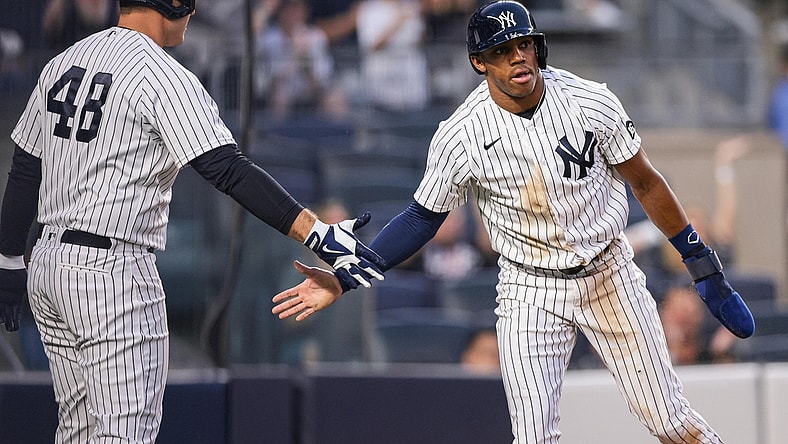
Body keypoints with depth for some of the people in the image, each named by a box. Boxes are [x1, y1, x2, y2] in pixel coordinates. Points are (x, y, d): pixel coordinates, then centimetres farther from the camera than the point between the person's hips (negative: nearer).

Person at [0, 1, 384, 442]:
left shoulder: (63, 63, 12)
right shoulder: (163, 77, -13)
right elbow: (230, 170, -22)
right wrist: (318, 233, -26)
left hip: (47, 265, 9)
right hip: (111, 273, -8)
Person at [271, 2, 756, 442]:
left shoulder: (591, 102, -13)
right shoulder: (461, 138, -15)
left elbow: (646, 182, -1)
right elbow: (422, 218, -2)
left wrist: (705, 267, 3)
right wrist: (345, 280, -11)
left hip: (609, 274, 1)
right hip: (530, 292, -1)